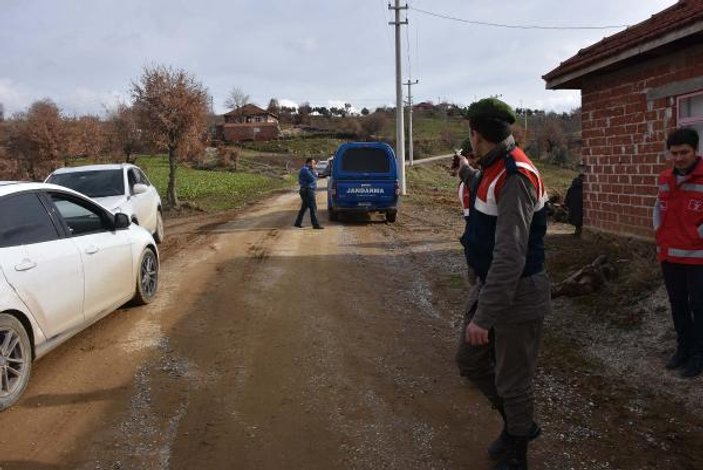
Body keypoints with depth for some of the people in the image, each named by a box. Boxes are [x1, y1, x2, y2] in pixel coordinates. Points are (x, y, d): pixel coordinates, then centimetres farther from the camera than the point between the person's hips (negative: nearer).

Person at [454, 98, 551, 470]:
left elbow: (511, 256, -31)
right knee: (470, 361, 18)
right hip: (488, 285, 10)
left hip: (517, 294, -9)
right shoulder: (495, 170, 6)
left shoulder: (516, 177, -25)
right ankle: (517, 423, 39)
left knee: (512, 380, 6)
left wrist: (484, 316, -32)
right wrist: (467, 174, 49)